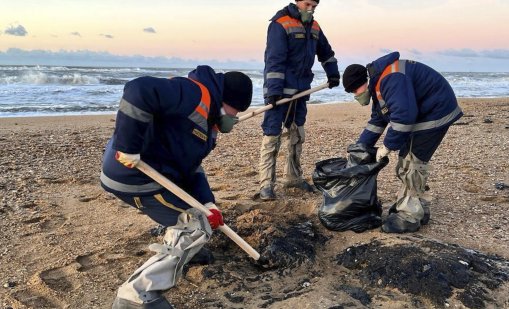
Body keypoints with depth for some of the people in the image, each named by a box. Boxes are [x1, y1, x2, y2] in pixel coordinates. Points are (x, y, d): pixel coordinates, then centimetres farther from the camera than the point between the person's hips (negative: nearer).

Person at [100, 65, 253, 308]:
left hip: (150, 171, 10)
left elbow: (190, 165, 14)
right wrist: (128, 147, -28)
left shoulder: (209, 118, 17)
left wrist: (207, 203, 1)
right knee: (198, 228, -7)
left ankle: (181, 251, 39)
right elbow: (139, 91, -30)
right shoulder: (196, 94, -16)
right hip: (135, 176, -10)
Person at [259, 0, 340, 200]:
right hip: (279, 90, -8)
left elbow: (326, 52, 29)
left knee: (297, 135, 14)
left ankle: (293, 177, 27)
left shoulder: (313, 27, 13)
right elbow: (274, 59, -19)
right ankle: (266, 184, -4)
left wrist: (333, 74, 28)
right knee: (272, 136, -9)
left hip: (301, 90, 8)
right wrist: (274, 91, -25)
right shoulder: (280, 24, -11)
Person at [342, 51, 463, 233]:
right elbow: (377, 120, 15)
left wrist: (388, 146, -23)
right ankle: (420, 209, 24)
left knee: (412, 163, -10)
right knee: (407, 162, 13)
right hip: (421, 114, 11)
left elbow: (403, 114, -34)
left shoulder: (390, 78, -26)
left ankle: (409, 217, -1)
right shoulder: (378, 83, 9)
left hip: (435, 112, -10)